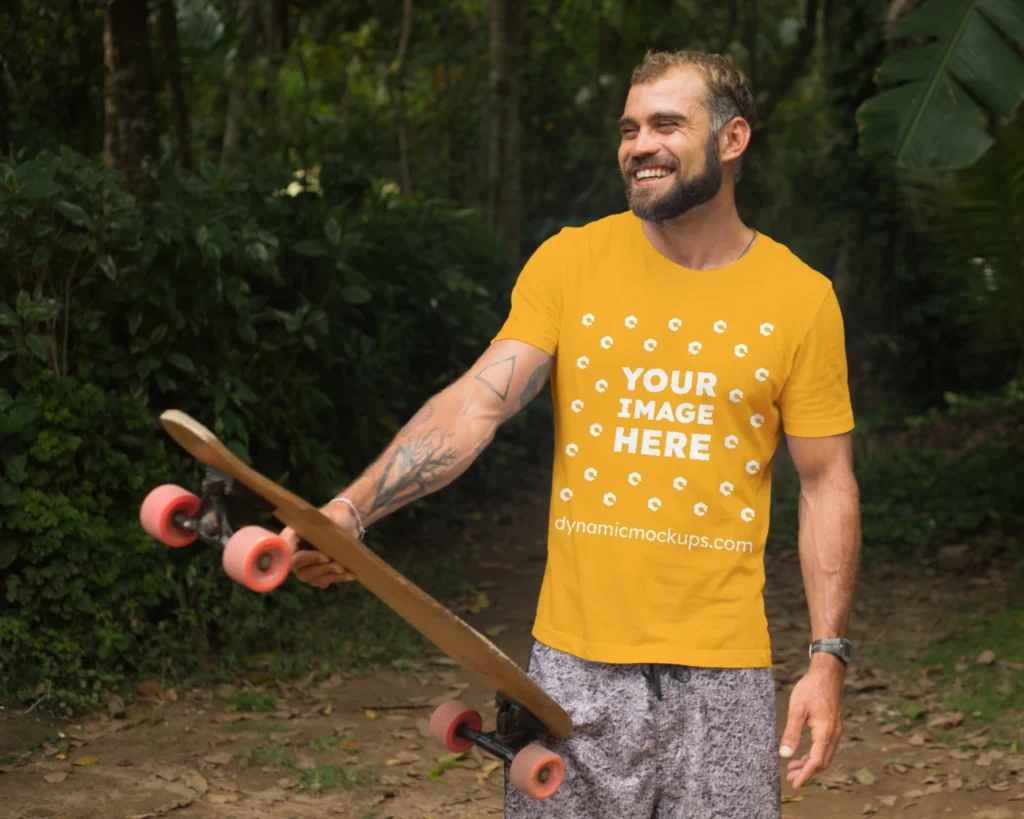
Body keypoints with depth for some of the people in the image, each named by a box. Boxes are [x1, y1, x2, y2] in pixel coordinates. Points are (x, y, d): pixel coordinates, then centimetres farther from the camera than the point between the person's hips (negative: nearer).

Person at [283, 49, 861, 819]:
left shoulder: (801, 297, 1)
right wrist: (350, 510, -23)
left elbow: (827, 483, 4)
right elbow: (477, 402, -8)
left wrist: (829, 657, -2)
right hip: (576, 662, 0)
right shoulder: (570, 262, 2)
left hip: (721, 672, 0)